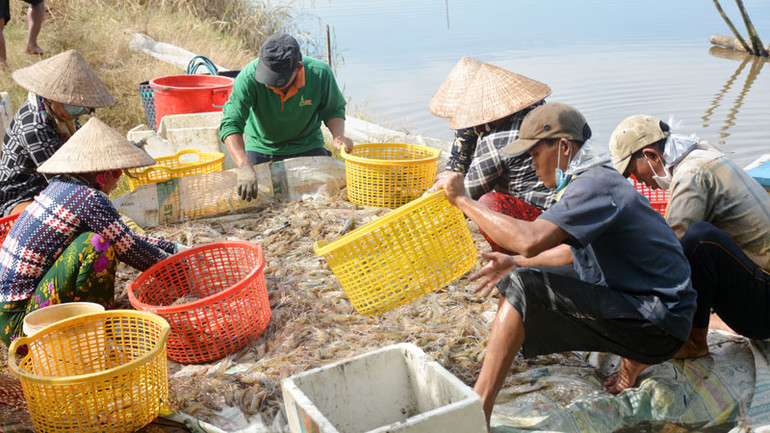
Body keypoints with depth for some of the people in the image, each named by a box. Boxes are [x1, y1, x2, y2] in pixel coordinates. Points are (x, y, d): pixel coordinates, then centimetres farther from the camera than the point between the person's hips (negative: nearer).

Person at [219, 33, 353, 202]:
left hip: (307, 147, 1)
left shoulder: (320, 74, -23)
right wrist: (244, 166, -47)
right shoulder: (249, 77, -28)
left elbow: (333, 110, -4)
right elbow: (230, 124, -32)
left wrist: (338, 136, -25)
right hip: (261, 149, 0)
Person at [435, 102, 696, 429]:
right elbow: (582, 250, 24)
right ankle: (633, 355, 12)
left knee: (522, 287, -19)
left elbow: (529, 240, -33)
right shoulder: (596, 179, 13)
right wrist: (516, 264, 15)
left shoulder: (594, 185, -19)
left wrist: (462, 200, -22)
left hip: (660, 324, -10)